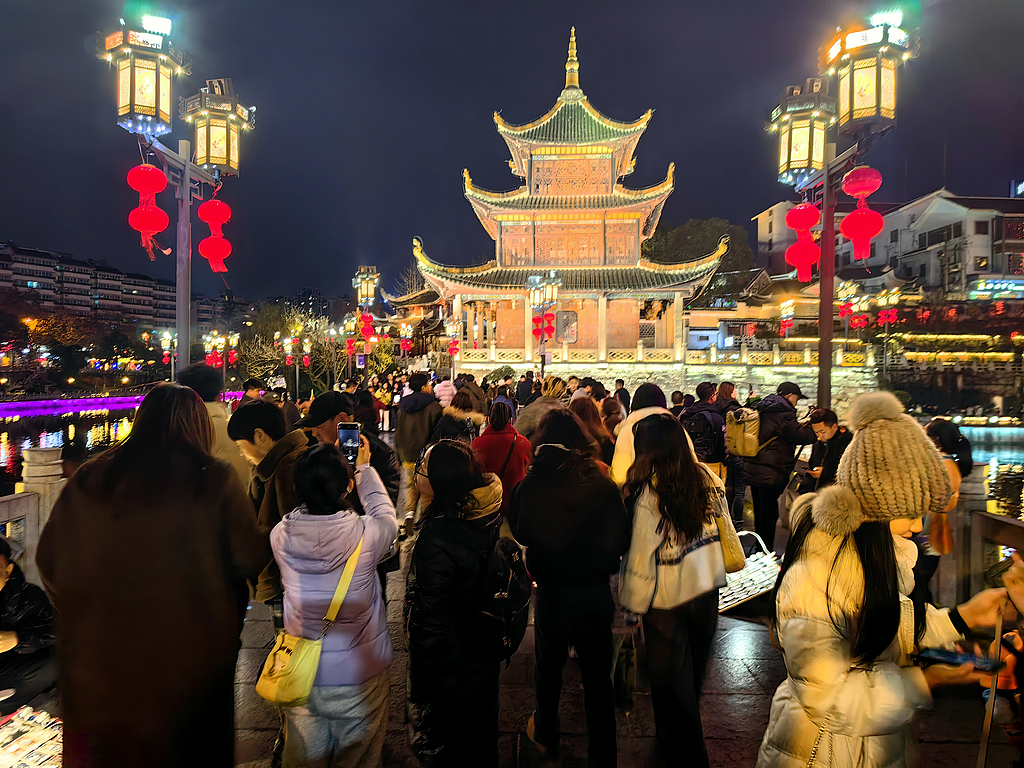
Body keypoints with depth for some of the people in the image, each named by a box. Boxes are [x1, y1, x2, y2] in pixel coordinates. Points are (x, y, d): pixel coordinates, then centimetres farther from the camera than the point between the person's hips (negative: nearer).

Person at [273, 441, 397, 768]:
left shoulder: (281, 535, -19)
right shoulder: (366, 535, -26)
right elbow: (385, 513, -2)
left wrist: (316, 475, 7)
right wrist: (364, 467, 8)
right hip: (359, 675, -2)